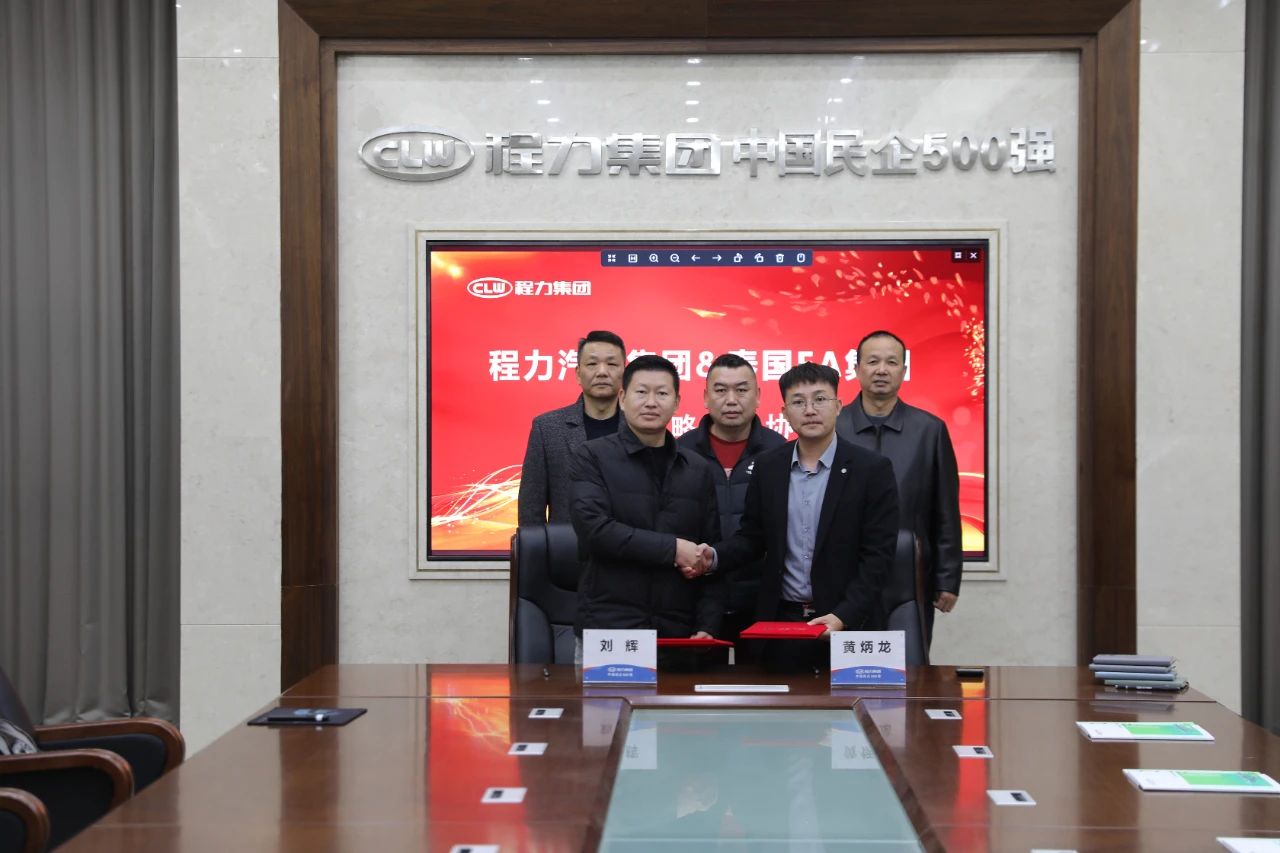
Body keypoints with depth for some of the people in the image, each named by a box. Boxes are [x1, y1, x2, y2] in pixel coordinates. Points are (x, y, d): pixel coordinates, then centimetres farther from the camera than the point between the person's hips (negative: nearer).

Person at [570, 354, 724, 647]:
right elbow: (593, 528, -13)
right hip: (607, 630, -3)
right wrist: (672, 549, -13)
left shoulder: (698, 470, 11)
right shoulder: (592, 456, 1)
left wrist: (707, 628, -2)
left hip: (678, 634, 3)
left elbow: (710, 555, 9)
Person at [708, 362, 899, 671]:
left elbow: (877, 555, -8)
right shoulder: (767, 466, 5)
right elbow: (752, 536, 9)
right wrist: (714, 556, -11)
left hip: (847, 623, -3)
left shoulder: (872, 469, -6)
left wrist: (843, 616, -17)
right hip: (780, 621, 3)